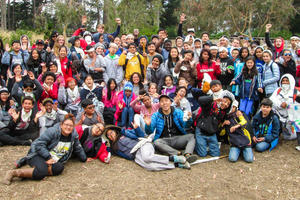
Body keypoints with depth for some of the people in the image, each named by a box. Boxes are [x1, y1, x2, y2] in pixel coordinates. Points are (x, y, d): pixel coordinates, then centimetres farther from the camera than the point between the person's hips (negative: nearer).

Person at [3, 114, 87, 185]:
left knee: (59, 168, -29)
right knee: (41, 172, -37)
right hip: (38, 154, -7)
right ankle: (13, 173, -22)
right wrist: (48, 158, -22)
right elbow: (39, 144, -18)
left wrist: (84, 159, 23)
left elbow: (78, 149, 17)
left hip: (54, 160, 7)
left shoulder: (74, 135, 1)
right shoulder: (53, 131, -14)